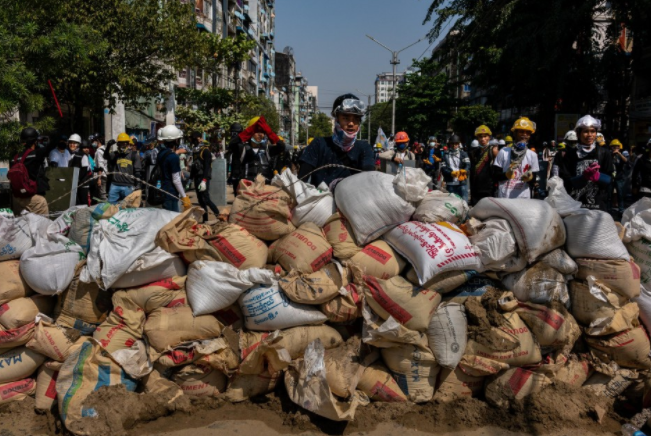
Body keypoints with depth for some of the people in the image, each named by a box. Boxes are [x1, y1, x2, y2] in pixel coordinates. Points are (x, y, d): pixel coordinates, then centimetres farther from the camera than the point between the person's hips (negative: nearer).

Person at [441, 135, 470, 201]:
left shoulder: (463, 154, 11)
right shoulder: (446, 155, 9)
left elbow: (468, 165, -5)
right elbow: (443, 169, -1)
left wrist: (464, 170, -28)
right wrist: (451, 173, -21)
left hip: (462, 183, 0)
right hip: (450, 184, 0)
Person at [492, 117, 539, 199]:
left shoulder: (532, 155, 7)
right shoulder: (504, 152, 3)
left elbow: (533, 181, 9)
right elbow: (495, 176, 2)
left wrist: (530, 178, -14)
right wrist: (506, 175, -17)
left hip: (523, 198, 1)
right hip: (503, 197, -1)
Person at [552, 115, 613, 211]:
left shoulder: (604, 153, 6)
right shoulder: (570, 155, 4)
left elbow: (609, 180, 1)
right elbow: (566, 182, -3)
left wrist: (597, 176, -21)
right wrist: (584, 176, -20)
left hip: (599, 206, 0)